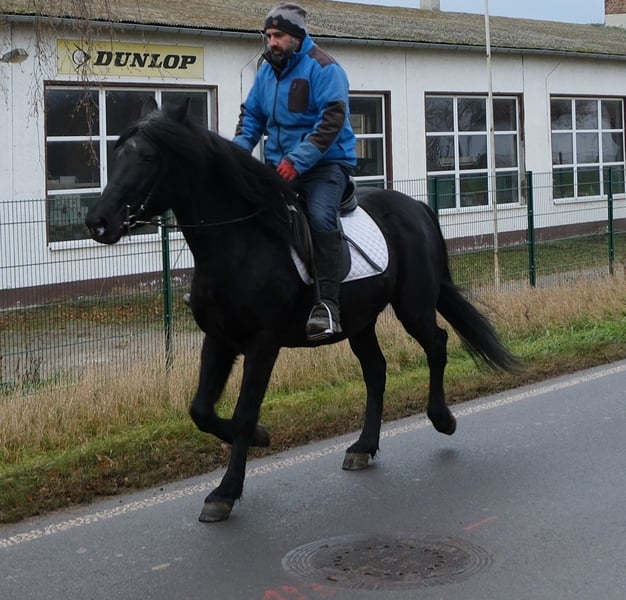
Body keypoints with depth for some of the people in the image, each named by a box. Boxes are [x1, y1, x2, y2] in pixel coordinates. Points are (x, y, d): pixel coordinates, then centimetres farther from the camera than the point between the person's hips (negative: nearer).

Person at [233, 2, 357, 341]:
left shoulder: (323, 68, -10)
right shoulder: (267, 71, 12)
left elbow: (332, 120, -19)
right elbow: (252, 116, 19)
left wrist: (298, 160, -27)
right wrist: (238, 151, -1)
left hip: (325, 162, -7)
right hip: (279, 164, 8)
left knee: (321, 217, -31)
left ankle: (327, 306, -33)